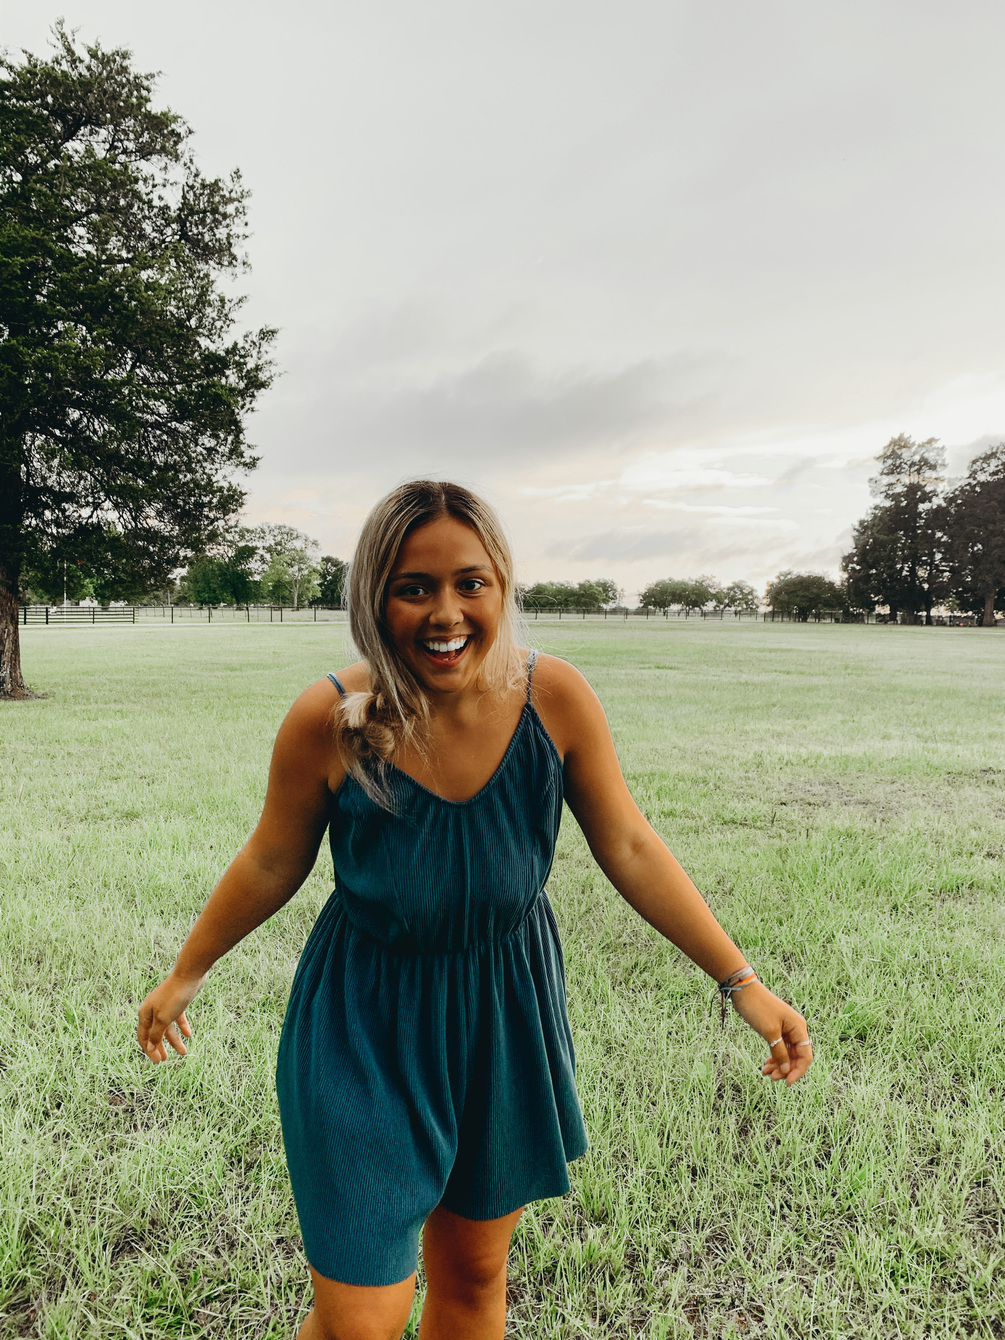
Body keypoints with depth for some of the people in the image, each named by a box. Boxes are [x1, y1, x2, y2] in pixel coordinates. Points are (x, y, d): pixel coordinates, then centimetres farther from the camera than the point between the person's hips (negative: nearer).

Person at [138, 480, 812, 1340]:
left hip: (506, 1019, 3)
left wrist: (743, 982, -8)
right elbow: (273, 865, -5)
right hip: (367, 1030, -2)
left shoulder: (556, 698, -17)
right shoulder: (328, 722, -22)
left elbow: (629, 848, -8)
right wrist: (185, 976, 8)